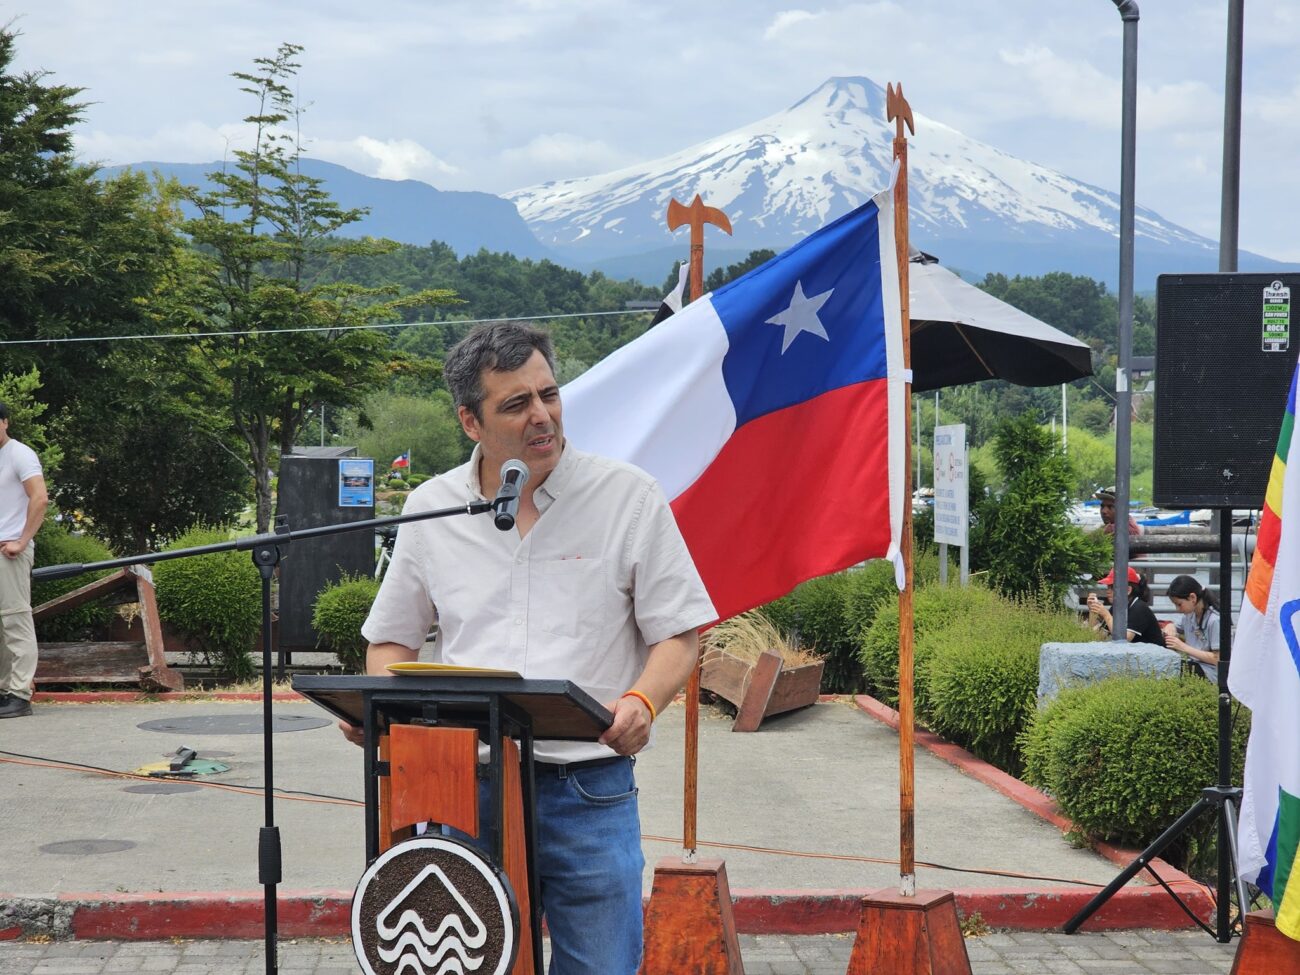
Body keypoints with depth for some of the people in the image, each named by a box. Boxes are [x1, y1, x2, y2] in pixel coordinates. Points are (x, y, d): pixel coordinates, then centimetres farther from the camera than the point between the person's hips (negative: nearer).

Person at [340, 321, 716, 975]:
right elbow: (393, 639, 17)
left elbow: (678, 634, 1)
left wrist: (642, 701, -19)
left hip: (590, 791, -2)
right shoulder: (431, 510, 7)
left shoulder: (628, 497, -1)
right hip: (464, 788, 2)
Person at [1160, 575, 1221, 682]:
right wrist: (1170, 628, 2)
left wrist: (1184, 647, -17)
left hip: (1209, 675, -7)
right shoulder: (1190, 615, 7)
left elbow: (1217, 659, -16)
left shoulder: (1215, 620, -15)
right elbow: (1172, 626, 28)